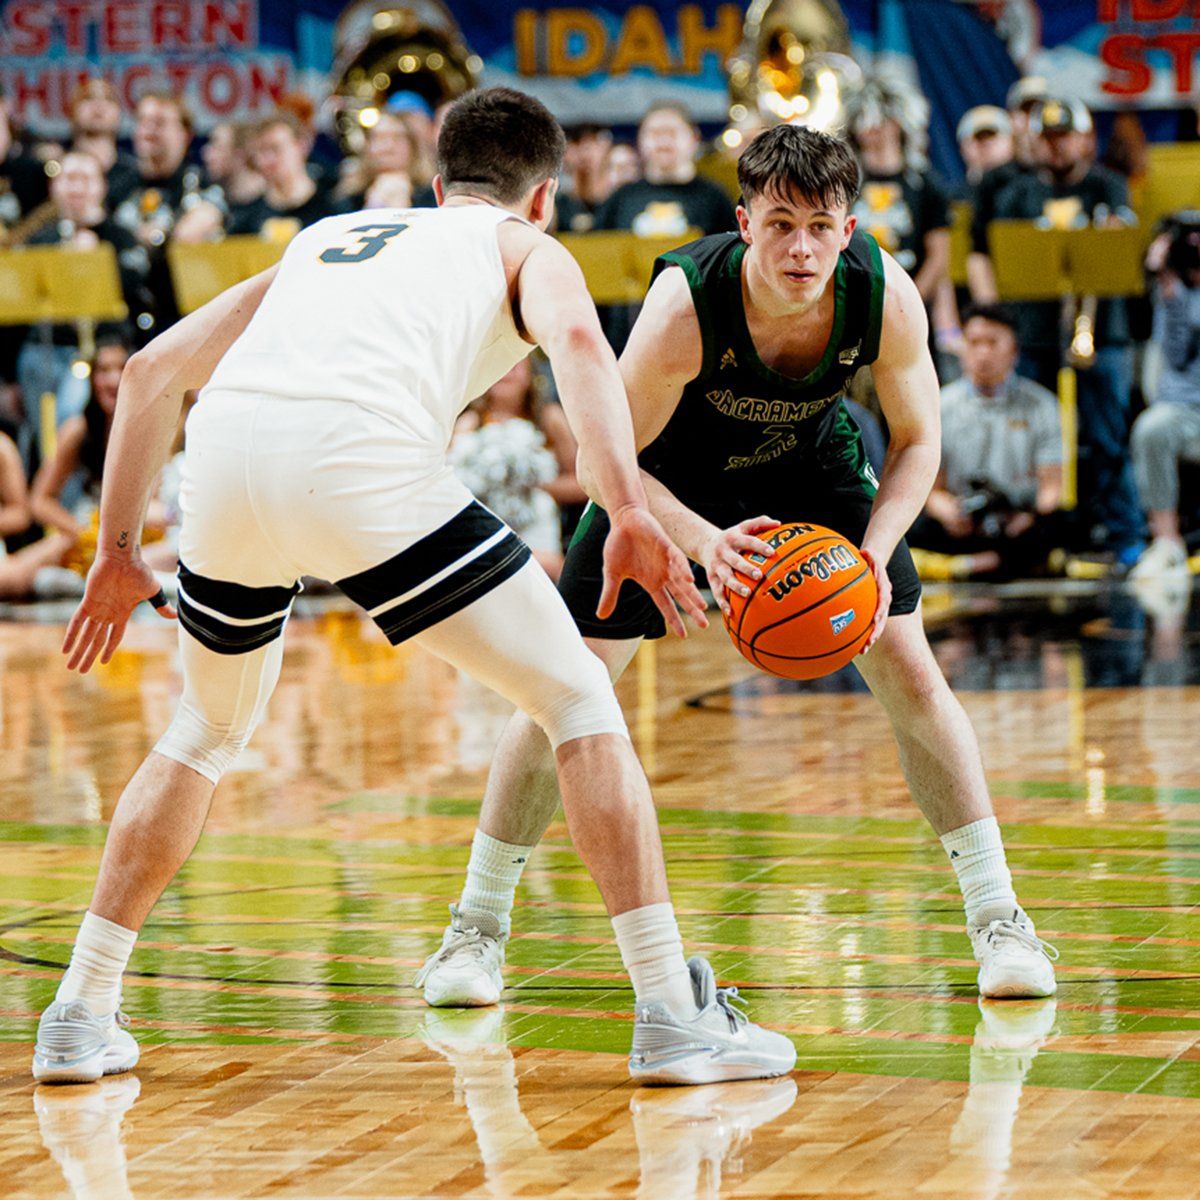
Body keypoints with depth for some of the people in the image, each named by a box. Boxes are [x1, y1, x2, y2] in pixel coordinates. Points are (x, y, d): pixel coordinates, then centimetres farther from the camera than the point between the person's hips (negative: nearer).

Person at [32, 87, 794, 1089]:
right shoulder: (526, 247, 25)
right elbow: (577, 339, 0)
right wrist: (630, 513, -10)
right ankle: (673, 1016, 2)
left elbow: (155, 369, 33)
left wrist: (119, 550, 36)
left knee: (210, 730, 30)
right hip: (361, 454, -5)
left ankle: (81, 1015, 27)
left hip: (223, 452, 5)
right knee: (579, 697, 9)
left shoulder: (329, 236, 38)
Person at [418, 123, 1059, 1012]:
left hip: (811, 461, 2)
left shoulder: (888, 297, -30)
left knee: (911, 674, -7)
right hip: (670, 472, -2)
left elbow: (918, 440, -13)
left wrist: (875, 552, -30)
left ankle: (997, 916, 6)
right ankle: (478, 929, 7)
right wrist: (705, 542, -43)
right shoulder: (685, 305, -39)